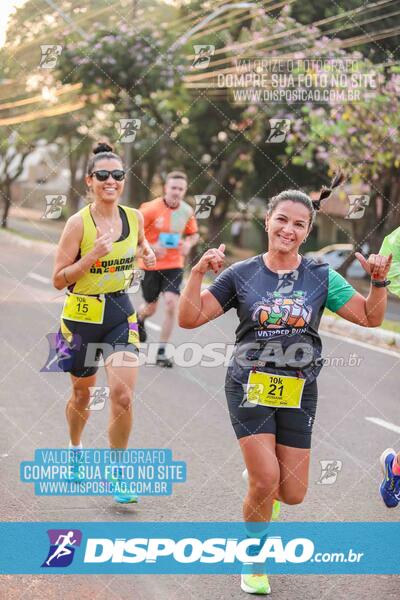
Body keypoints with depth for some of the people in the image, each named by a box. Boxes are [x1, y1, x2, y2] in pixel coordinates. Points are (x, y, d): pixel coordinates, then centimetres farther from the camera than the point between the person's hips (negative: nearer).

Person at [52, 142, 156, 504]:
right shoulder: (78, 223, -14)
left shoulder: (135, 217, -1)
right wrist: (92, 257, -26)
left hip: (121, 314, 2)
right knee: (82, 393, 16)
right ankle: (76, 449, 46)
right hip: (82, 317, -2)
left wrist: (147, 254, 2)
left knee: (123, 395, -12)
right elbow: (59, 279, -13)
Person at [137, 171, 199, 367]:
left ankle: (161, 351, -4)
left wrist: (188, 243, -8)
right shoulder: (151, 208, -15)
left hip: (174, 265, 2)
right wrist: (149, 247, -23)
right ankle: (139, 318, 53)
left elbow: (193, 234, 15)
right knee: (150, 308, 12)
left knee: (171, 304, -16)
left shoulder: (187, 211, -2)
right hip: (151, 264, -2)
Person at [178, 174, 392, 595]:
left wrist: (378, 282, -15)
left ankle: (262, 488, 41)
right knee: (265, 481, -14)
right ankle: (254, 564, 12)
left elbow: (370, 317, 2)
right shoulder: (242, 274, -2)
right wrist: (198, 272, -17)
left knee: (292, 494, 2)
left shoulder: (320, 277, 1)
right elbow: (189, 319, -3)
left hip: (298, 392, 2)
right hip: (250, 386, -2)